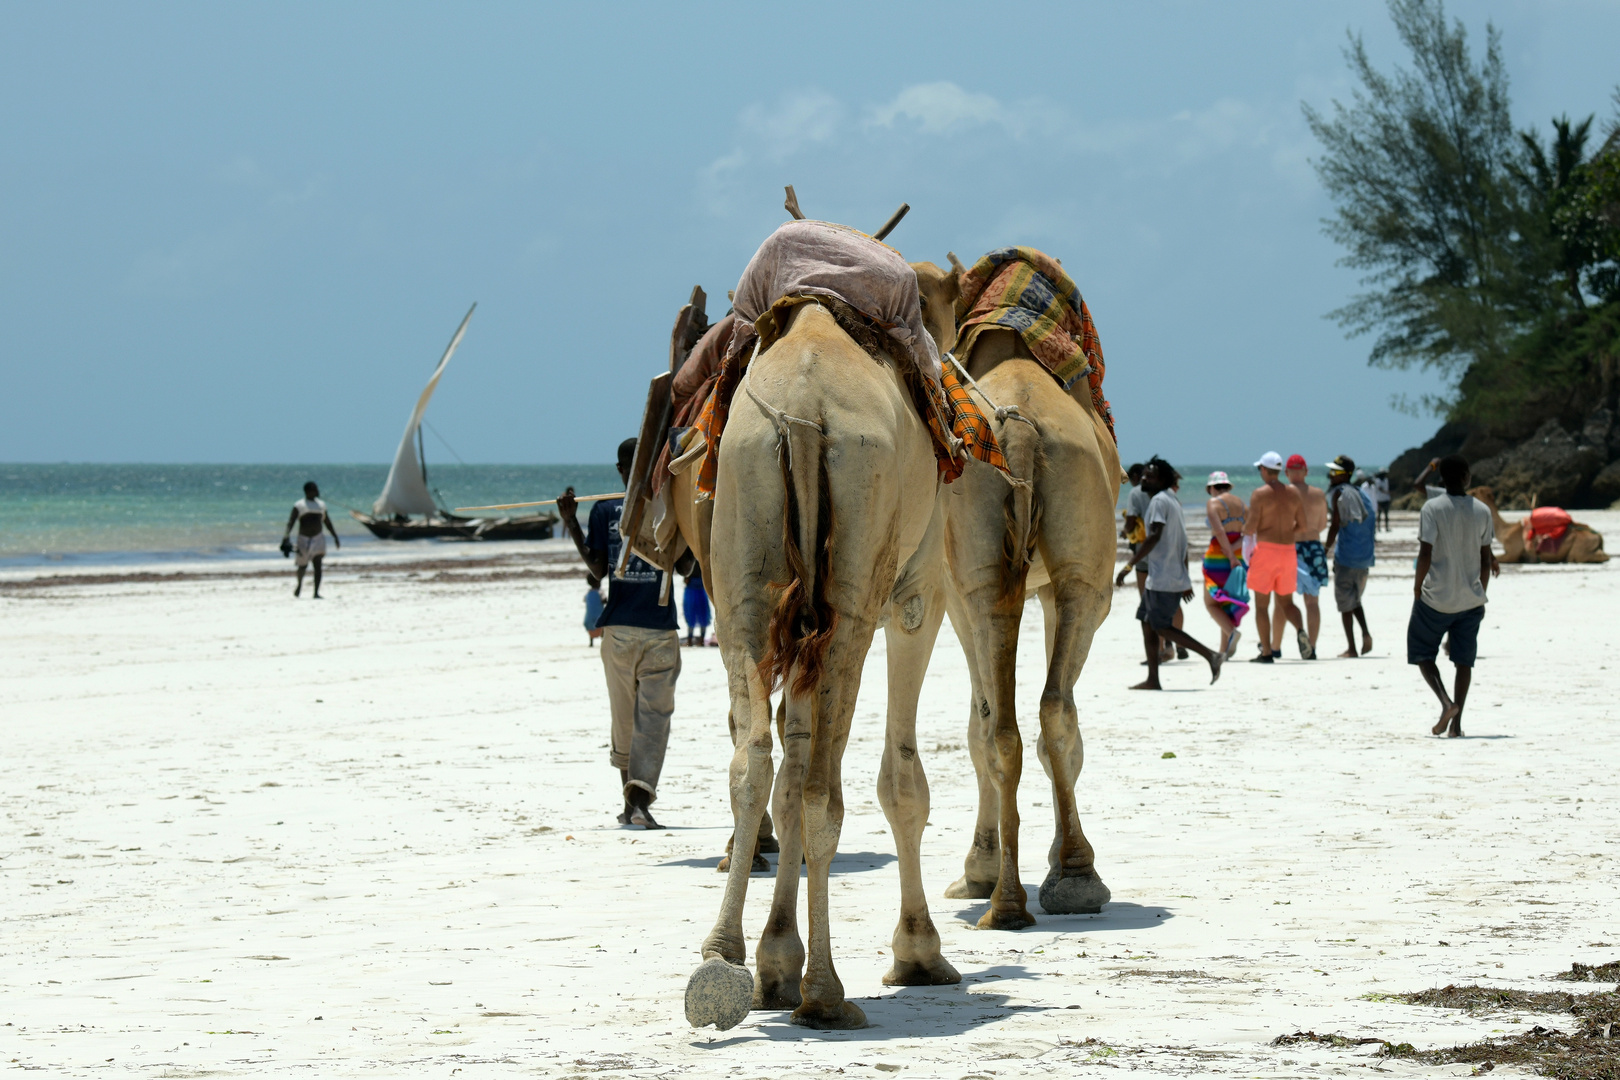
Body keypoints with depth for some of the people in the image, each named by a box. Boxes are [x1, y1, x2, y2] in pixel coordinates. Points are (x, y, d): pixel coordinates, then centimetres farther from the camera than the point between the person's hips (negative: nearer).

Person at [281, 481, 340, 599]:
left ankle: (316, 592, -14)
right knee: (302, 566, 9)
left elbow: (327, 523, 22)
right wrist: (286, 535, -25)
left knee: (318, 566, -11)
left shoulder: (321, 505, 12)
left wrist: (335, 537, 21)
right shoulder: (299, 506, -1)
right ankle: (299, 584, 40)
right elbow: (291, 522, -10)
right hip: (304, 539, -2)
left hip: (318, 539, 2)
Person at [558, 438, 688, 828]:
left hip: (618, 628, 2)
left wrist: (571, 524, 1)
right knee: (654, 715, -5)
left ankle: (632, 800, 23)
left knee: (623, 718, 14)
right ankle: (641, 799, -21)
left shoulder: (604, 510, 1)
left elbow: (598, 570, -3)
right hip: (660, 627, -2)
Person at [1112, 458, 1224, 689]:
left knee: (1162, 627, -6)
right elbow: (1183, 542, 21)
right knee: (1147, 622, 10)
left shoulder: (1159, 500, -13)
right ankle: (1152, 680, 9)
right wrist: (1185, 581, 24)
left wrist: (1129, 566, -25)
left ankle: (1210, 655, -9)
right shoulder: (1173, 501, 17)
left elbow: (1155, 536, -24)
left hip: (1163, 580, -10)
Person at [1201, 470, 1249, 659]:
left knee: (1211, 603, 4)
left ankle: (1232, 631, -22)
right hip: (1239, 554, 6)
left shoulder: (1213, 503, -9)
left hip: (1218, 557, -6)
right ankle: (1224, 650, 8)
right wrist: (1233, 548, -10)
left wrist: (1231, 557, -19)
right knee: (1228, 602, 13)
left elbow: (1219, 531, -21)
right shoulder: (1240, 503, 10)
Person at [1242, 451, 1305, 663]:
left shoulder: (1260, 494, -9)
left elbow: (1251, 527, -13)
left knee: (1261, 604, 3)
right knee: (1285, 601, 14)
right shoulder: (1293, 493, 7)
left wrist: (1244, 528, 10)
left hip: (1265, 549, -5)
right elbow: (1302, 524, 11)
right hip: (1288, 549, 5)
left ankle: (1266, 653, -2)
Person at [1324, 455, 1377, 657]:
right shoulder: (1363, 494, 13)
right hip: (1365, 557, 7)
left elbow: (1335, 525, -14)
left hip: (1346, 556, -7)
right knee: (1355, 599, 21)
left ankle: (1351, 648, 1)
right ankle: (1366, 632, -2)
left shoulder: (1340, 494, -9)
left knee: (1345, 603, 2)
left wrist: (1326, 549, -3)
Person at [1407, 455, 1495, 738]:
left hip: (1436, 598, -3)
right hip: (1470, 600, 3)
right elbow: (1485, 559, 6)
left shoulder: (1432, 508, -9)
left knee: (1422, 652, 10)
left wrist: (1417, 589, -1)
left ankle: (1446, 701, -12)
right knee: (1464, 660, 9)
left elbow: (1425, 554, -13)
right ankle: (1456, 723, 4)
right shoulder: (1481, 511, 2)